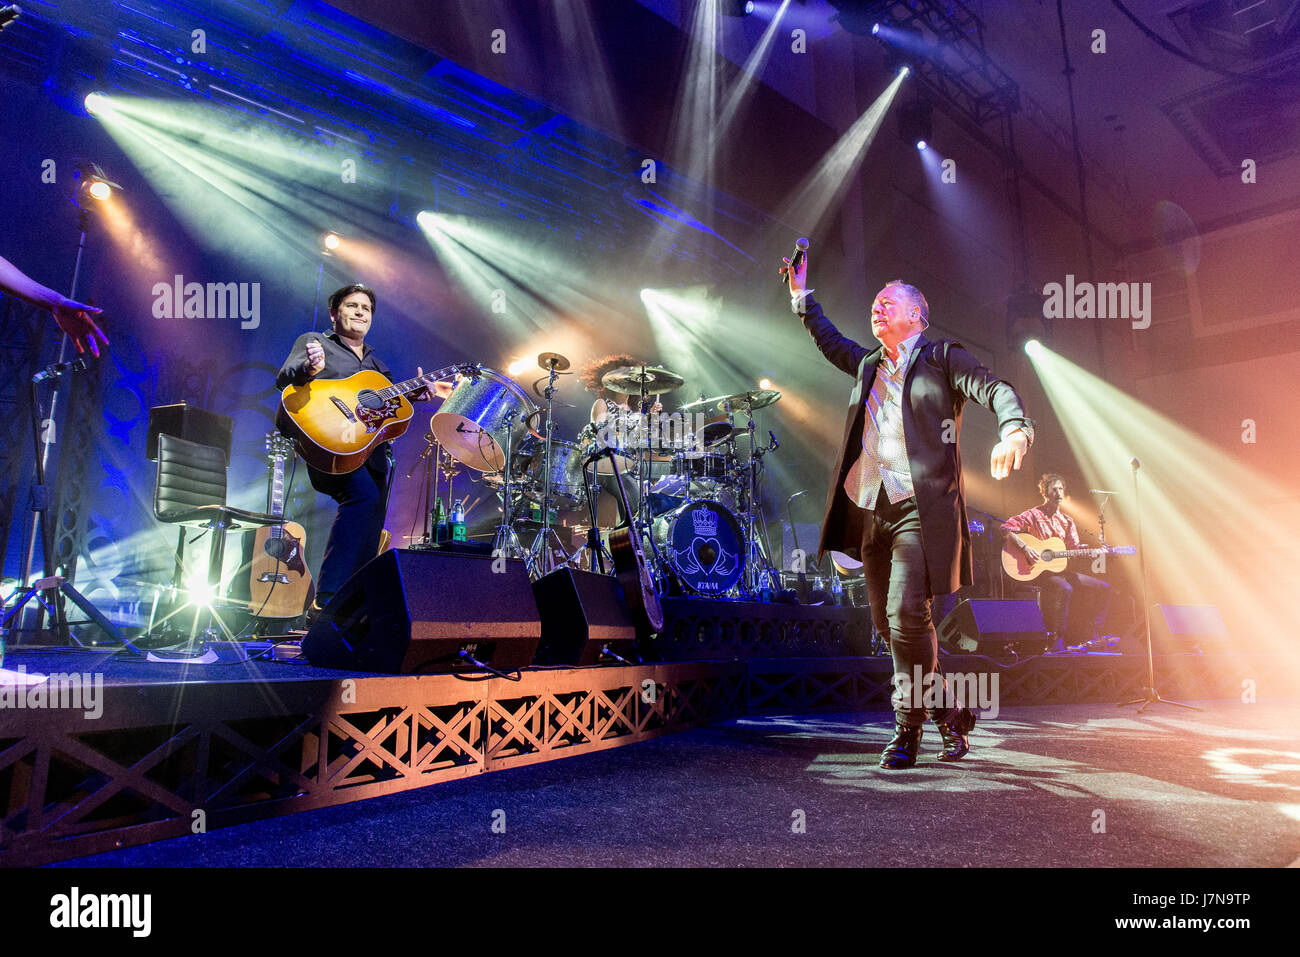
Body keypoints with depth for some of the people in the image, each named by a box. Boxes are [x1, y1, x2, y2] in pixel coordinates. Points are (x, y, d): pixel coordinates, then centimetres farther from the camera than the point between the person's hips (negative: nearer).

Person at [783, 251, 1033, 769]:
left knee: (906, 613, -18)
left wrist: (1014, 430, -27)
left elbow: (995, 389, -7)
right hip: (871, 509, 7)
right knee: (888, 623, 9)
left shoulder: (941, 357, 5)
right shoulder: (868, 365, 22)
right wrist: (802, 294, 35)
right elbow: (829, 341, 38)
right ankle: (950, 711, 26)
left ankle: (908, 726, -1)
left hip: (921, 507, -6)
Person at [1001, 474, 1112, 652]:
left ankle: (1090, 637, 2)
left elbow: (1076, 548, 12)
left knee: (1103, 589, -2)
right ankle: (1056, 640, -25)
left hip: (1062, 569, 7)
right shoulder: (1033, 515, -3)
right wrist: (1025, 547, -25)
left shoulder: (1067, 521, 17)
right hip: (1039, 572, -7)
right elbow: (1006, 528, -13)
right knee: (1065, 589, -35)